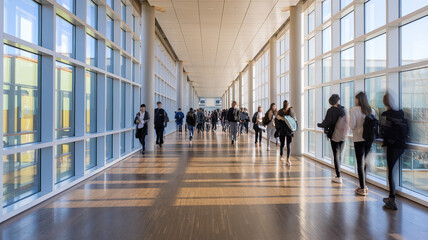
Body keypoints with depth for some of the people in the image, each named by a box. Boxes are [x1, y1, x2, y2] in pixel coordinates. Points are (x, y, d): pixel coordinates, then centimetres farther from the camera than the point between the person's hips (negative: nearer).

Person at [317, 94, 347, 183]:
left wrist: (319, 125, 7)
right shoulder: (343, 110, 3)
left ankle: (338, 177, 1)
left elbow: (326, 123, -13)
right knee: (339, 155, 14)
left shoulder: (331, 110, -11)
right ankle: (338, 175, 21)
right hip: (343, 136, 4)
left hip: (334, 135, -4)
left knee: (336, 155, 0)